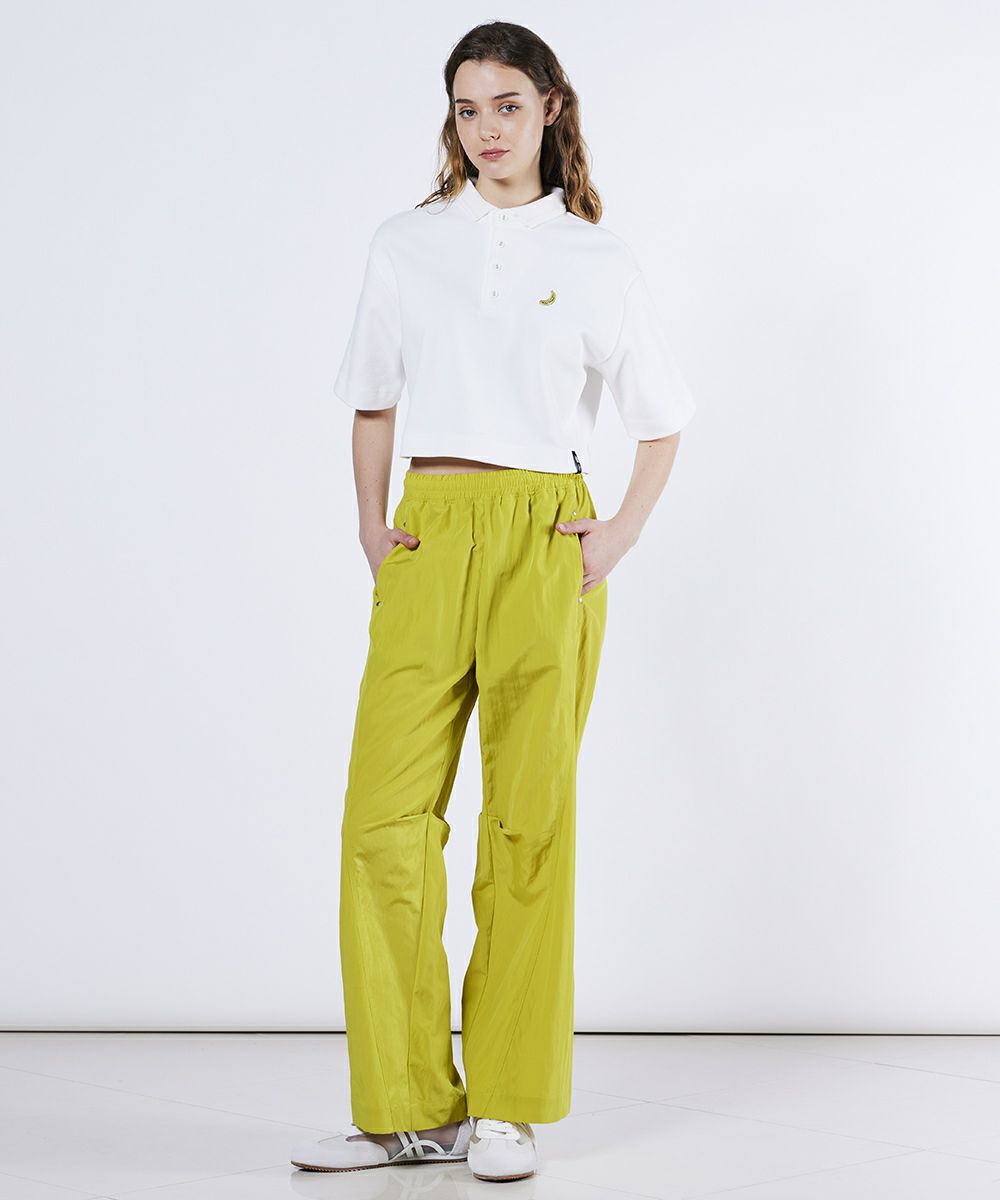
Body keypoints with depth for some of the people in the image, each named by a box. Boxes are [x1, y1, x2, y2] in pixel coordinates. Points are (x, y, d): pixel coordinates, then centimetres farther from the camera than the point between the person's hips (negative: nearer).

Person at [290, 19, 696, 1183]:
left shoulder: (600, 262, 6)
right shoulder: (404, 246, 10)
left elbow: (662, 419, 14)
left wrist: (620, 535, 1)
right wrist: (371, 525, 5)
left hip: (544, 544, -1)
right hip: (427, 541, 2)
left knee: (530, 818, -1)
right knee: (386, 816, -6)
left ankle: (508, 1105, 9)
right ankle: (408, 1105, 4)